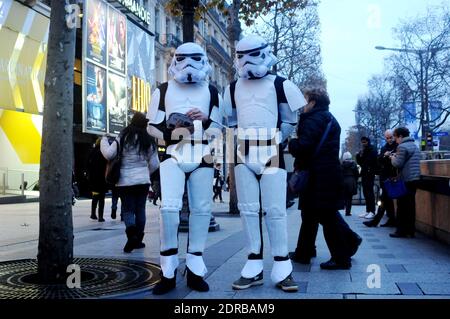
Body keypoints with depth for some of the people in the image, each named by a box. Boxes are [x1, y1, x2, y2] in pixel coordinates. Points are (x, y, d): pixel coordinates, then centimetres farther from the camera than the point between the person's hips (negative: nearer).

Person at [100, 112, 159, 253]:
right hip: (142, 181, 2)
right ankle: (138, 240, 17)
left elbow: (109, 154, -9)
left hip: (125, 181, -2)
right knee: (140, 210, 11)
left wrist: (104, 140, 8)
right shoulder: (147, 140, 2)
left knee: (127, 209, 5)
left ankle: (131, 233, -21)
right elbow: (154, 163, 6)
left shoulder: (123, 137, -6)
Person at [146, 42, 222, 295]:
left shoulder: (211, 92, 15)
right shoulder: (164, 90, 13)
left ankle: (195, 269, 11)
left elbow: (220, 128, 12)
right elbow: (152, 126, 9)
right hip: (173, 154, -1)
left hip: (203, 155, 2)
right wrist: (169, 132, -10)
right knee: (169, 207, -15)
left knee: (201, 208, 1)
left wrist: (206, 120, -9)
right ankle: (169, 271, -3)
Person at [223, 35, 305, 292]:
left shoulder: (280, 84, 2)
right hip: (244, 154, 4)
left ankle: (282, 268, 1)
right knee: (249, 210, 2)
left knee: (275, 211, -5)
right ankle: (254, 266, 8)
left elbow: (290, 120, 5)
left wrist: (273, 140, 0)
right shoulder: (233, 88, 13)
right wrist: (248, 137, 7)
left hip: (271, 154, -3)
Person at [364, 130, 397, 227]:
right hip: (384, 176, 7)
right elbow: (378, 160, 7)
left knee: (384, 198, -6)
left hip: (392, 176, -6)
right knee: (387, 198, 9)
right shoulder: (384, 148, 17)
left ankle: (376, 220, -2)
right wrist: (384, 155, -11)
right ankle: (391, 220, 15)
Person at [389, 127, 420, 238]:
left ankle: (401, 231, 0)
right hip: (414, 179, 9)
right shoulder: (415, 146, 18)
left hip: (405, 180, -9)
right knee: (411, 205, 11)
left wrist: (392, 158, 2)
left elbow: (398, 164, -16)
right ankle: (410, 230, 15)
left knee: (402, 205, -3)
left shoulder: (402, 147, -12)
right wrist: (397, 157, 17)